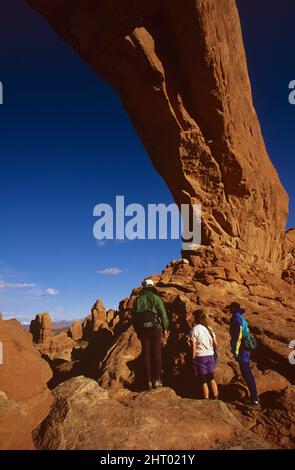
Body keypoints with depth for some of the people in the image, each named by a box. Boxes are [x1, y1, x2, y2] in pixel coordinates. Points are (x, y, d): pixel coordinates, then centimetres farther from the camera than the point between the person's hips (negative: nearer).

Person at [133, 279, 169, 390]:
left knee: (146, 355, 6)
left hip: (142, 330, 2)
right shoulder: (156, 298, 1)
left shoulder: (138, 299, 8)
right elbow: (163, 314, -4)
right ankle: (157, 380, 4)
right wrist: (165, 329, 3)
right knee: (157, 354, 5)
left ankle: (149, 381, 7)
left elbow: (134, 316, 8)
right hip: (155, 328, -2)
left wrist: (137, 331, 15)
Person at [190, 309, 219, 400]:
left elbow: (193, 347, -12)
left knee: (203, 380, 4)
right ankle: (216, 398, 20)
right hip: (210, 356, 5)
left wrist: (193, 358, -5)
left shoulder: (194, 330, -11)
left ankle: (206, 400, 8)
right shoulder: (209, 329, 5)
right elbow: (215, 344, 7)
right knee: (211, 378, 17)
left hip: (200, 357, -5)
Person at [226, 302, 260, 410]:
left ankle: (255, 402, -4)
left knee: (247, 375, -7)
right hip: (245, 350, 10)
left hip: (242, 352, -10)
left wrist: (235, 352, -22)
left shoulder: (237, 319, -16)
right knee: (248, 375, 17)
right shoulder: (242, 319, 14)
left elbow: (238, 336, -22)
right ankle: (253, 397, 28)